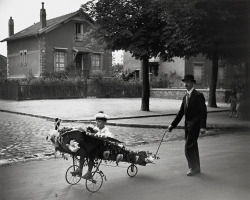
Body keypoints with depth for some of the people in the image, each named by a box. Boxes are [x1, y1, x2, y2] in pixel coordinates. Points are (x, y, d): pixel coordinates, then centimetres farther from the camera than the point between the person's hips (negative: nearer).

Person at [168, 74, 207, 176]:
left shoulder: (198, 95, -11)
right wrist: (172, 125, 11)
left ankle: (194, 168, 6)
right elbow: (181, 112, 15)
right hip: (188, 125, 8)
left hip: (195, 125, -8)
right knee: (193, 147, 15)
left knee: (188, 147, -8)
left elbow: (203, 112, -15)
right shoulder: (185, 96, 13)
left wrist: (203, 127, -22)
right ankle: (195, 168, 26)